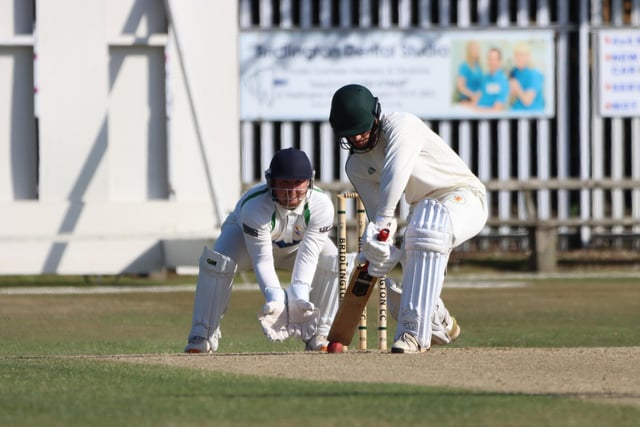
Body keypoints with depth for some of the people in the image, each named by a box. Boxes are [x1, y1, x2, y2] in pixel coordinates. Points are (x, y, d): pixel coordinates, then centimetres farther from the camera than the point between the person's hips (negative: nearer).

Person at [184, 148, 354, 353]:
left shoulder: (321, 205, -34)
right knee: (217, 261, -32)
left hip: (295, 245, 2)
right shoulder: (254, 206, -40)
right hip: (246, 236, -2)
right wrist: (274, 298, -52)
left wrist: (299, 295, -48)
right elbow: (262, 261, -38)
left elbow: (307, 256, -34)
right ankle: (202, 337, -21)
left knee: (333, 263, -25)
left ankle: (318, 336, -11)